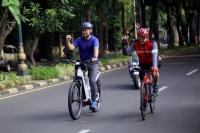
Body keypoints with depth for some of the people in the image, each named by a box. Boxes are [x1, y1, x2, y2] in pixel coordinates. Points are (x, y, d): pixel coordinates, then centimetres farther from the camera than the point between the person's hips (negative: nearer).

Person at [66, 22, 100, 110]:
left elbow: (96, 49, -29)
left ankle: (94, 101, -8)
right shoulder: (79, 40, -2)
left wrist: (95, 57, -48)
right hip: (82, 62, 3)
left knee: (92, 81, -18)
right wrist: (68, 41, -35)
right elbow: (71, 47, -15)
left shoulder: (94, 39, -10)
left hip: (92, 63, -3)